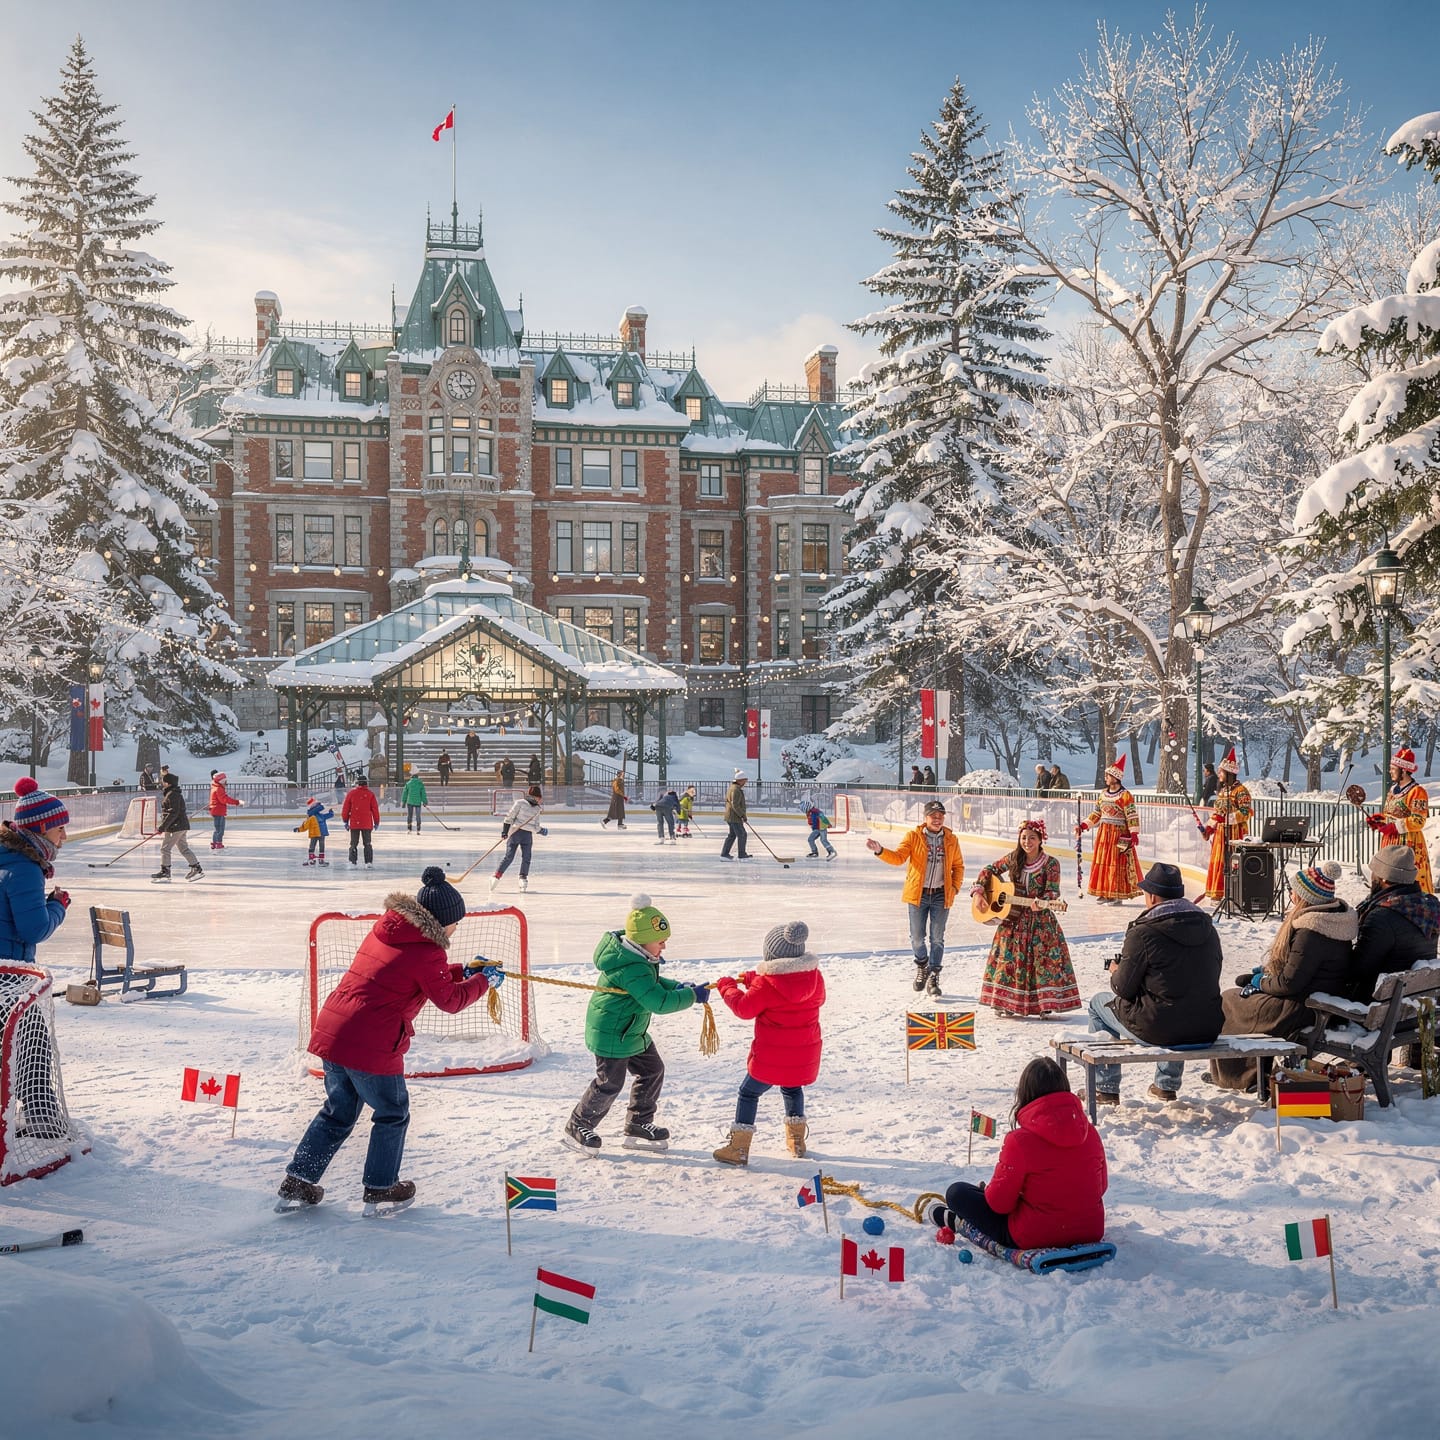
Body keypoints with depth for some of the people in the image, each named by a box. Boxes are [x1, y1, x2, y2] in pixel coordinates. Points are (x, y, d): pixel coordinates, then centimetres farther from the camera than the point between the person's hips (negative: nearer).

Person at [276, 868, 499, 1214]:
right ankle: (380, 1191, 24)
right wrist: (482, 981, 11)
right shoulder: (426, 952, -12)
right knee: (393, 1114, 14)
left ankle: (296, 1184, 24)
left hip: (330, 1033, 8)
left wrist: (463, 971, 20)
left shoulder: (384, 930, 13)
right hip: (370, 1046, -8)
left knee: (339, 1111, 23)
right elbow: (450, 1000, -4)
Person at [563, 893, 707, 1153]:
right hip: (611, 1032, -11)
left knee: (653, 1070, 14)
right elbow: (658, 1002, -35)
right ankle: (577, 1127, 20)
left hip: (632, 1031, 11)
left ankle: (638, 1126, 25)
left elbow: (654, 983, 16)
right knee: (610, 1083, 0)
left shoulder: (635, 956, 1)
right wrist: (692, 995, -26)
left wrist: (677, 986, -2)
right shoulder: (633, 969, -31)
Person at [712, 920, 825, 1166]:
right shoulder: (815, 977, -1)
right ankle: (797, 1141, 35)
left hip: (771, 1056, -5)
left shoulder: (766, 983, -17)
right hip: (804, 1054, 6)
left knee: (748, 1093, 7)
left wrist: (728, 987, 7)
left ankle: (738, 1148, 5)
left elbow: (744, 1009, -13)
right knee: (792, 1089, 29)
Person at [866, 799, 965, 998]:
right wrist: (880, 851, -30)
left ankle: (933, 978, 12)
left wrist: (955, 887, 0)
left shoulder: (951, 839, 3)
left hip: (941, 895, 1)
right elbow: (898, 857, -12)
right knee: (917, 937, 6)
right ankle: (922, 967, 33)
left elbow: (958, 865, 12)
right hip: (918, 894, -1)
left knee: (937, 938, 3)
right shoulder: (913, 836, -3)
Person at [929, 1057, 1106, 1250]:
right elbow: (1101, 1187, 9)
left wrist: (988, 1190, 10)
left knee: (957, 1192, 8)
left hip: (1033, 1237, -6)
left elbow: (1000, 1202, -14)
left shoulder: (1018, 1141, -21)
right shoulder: (1091, 1133, -5)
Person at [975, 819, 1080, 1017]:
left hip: (1040, 921, -3)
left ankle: (1045, 1003, -2)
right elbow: (989, 870, 9)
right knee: (1008, 959, 3)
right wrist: (978, 891, -2)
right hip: (1013, 919, 3)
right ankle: (1004, 1003, 11)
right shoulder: (1013, 859, 1)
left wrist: (1041, 902, -33)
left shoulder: (1051, 863, -8)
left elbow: (1052, 892, -13)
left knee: (1045, 958, -8)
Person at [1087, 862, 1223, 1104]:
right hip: (1207, 1031, 6)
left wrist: (1116, 973, 15)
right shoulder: (1208, 927, 5)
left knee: (1099, 1002, 20)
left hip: (1158, 1030, -6)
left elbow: (1124, 988, -9)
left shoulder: (1142, 932, -14)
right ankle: (1168, 1084, 44)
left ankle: (1106, 1090, 24)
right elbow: (1210, 979, 15)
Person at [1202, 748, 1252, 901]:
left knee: (1231, 864, -10)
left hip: (1235, 832, -8)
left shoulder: (1240, 791, -8)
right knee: (1218, 862, 7)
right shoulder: (1221, 791, 18)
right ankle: (1218, 894, 12)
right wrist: (1208, 828, 12)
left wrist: (1226, 818, -24)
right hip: (1220, 833, 8)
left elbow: (1246, 813, -16)